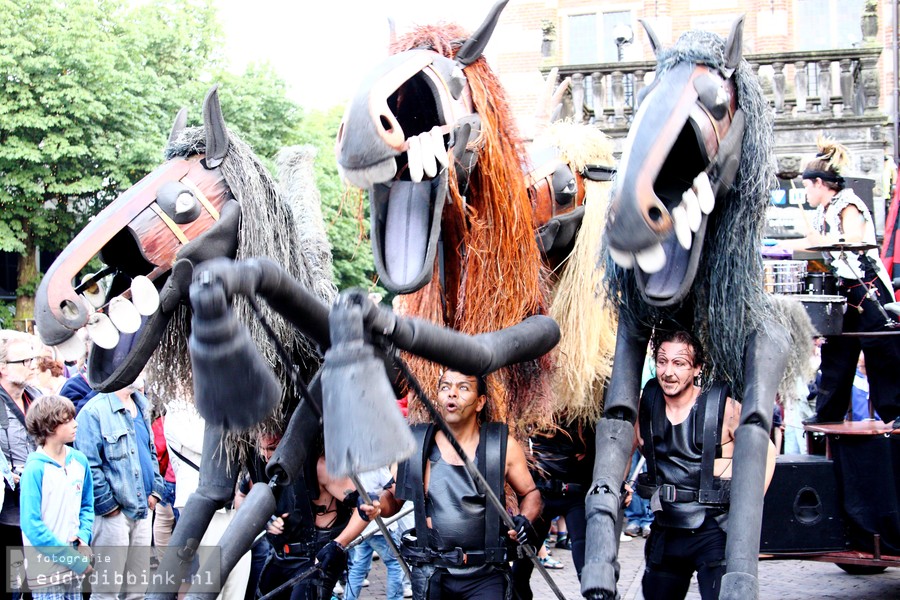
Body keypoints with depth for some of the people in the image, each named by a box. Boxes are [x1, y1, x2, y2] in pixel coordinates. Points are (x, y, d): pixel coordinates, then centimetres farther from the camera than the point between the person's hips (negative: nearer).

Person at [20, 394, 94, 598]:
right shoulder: (36, 468, -15)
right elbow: (32, 526, -16)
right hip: (46, 570, -6)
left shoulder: (79, 461, 4)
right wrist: (73, 558, -16)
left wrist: (84, 535, -3)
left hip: (73, 566, 6)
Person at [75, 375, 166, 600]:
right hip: (114, 514, -8)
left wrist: (156, 490, 11)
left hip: (142, 509, 8)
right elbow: (89, 465, -17)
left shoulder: (140, 409, 14)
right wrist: (108, 504, -15)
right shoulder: (94, 411, -13)